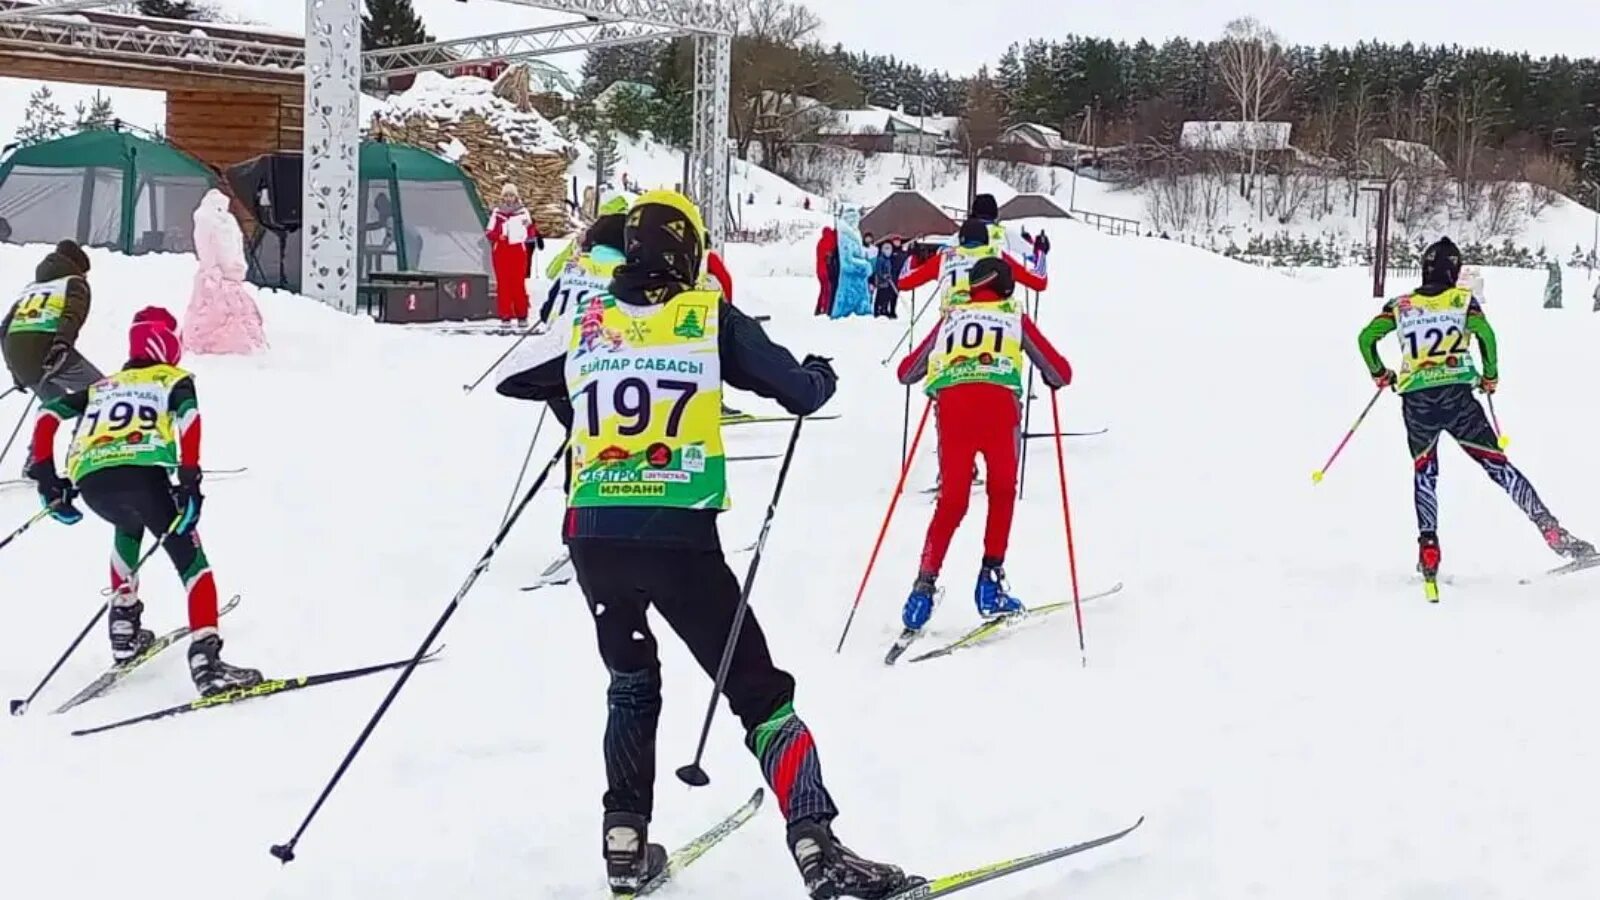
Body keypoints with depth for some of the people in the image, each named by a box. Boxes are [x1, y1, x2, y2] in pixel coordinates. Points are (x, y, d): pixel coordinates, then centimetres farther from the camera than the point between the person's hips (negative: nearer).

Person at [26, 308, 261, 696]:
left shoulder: (102, 387, 35)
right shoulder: (174, 379, 23)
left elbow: (47, 415, 24)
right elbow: (189, 416, 0)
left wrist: (46, 476, 22)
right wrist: (190, 478, -6)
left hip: (89, 481, 5)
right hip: (141, 471, -5)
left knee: (129, 526, 38)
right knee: (190, 560, 1)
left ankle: (124, 626, 30)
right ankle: (205, 660, -19)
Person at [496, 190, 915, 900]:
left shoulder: (588, 326, 11)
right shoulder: (709, 317, 2)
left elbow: (519, 381, 27)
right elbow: (800, 391, 4)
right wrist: (821, 375, 27)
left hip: (592, 535, 4)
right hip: (678, 535, -4)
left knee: (631, 684, 26)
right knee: (758, 692, 3)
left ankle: (626, 842, 20)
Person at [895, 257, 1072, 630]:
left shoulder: (951, 317, 29)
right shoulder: (1015, 317, 25)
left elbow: (906, 372, 33)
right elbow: (1061, 374, 25)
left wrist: (935, 370, 54)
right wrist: (1054, 379, 48)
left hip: (951, 402, 2)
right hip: (999, 401, -1)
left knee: (951, 501, 10)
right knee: (1002, 492, 17)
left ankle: (925, 584, -2)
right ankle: (990, 580, 9)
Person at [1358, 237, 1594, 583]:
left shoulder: (1401, 305, 13)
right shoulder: (1463, 299, 7)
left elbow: (1366, 337, 8)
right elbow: (1486, 335, -7)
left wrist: (1379, 374, 24)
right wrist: (1490, 377, 8)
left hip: (1416, 402, 2)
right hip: (1457, 397, -1)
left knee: (1424, 473, 20)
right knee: (1497, 464, 1)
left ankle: (1428, 549, 9)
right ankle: (1553, 532, -6)